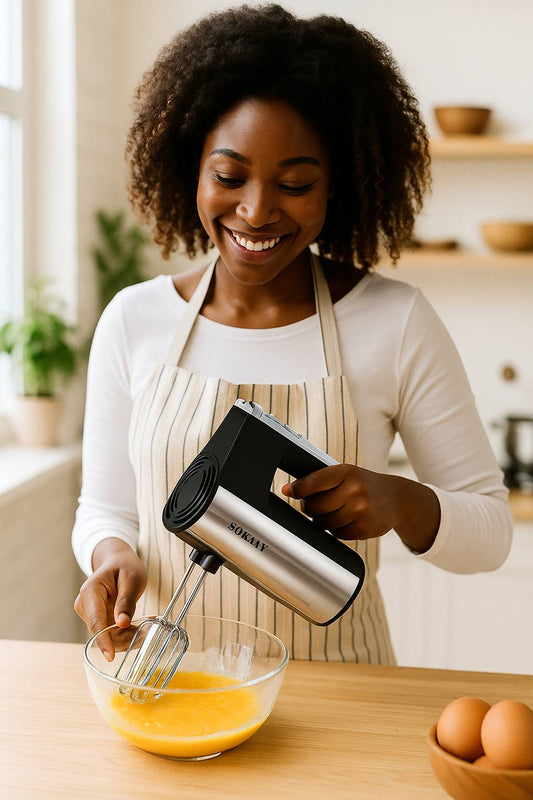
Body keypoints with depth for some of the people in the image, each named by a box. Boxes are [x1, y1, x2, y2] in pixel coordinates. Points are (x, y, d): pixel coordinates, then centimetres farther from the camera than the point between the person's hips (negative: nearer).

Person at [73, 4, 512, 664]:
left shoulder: (397, 323, -6)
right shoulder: (132, 320, 0)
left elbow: (490, 529, -1)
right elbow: (105, 510, 8)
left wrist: (400, 503, -21)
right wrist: (113, 555, -13)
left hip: (335, 691, -2)